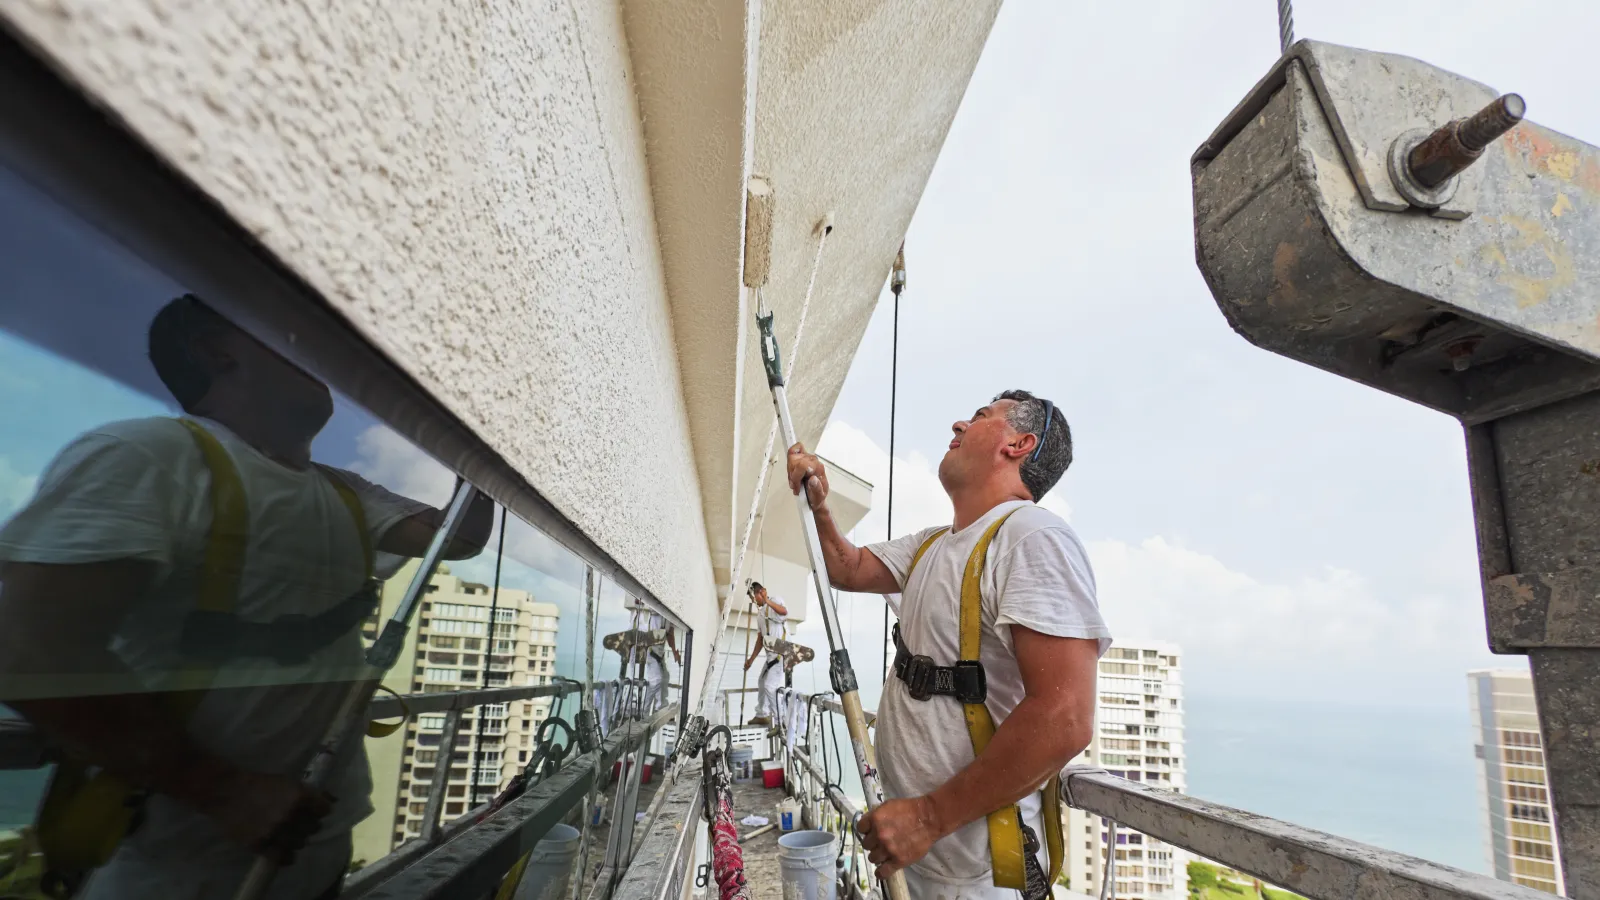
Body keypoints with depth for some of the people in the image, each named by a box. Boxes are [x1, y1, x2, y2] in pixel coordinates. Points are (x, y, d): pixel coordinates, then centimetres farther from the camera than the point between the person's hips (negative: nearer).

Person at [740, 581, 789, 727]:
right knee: (761, 681, 20)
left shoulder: (774, 600, -6)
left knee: (771, 686, -16)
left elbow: (784, 611, -30)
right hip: (771, 654, 10)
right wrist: (751, 659, 18)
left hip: (781, 652, -10)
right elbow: (760, 639, 21)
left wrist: (767, 601, -42)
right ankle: (762, 715, 34)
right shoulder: (760, 613, 18)